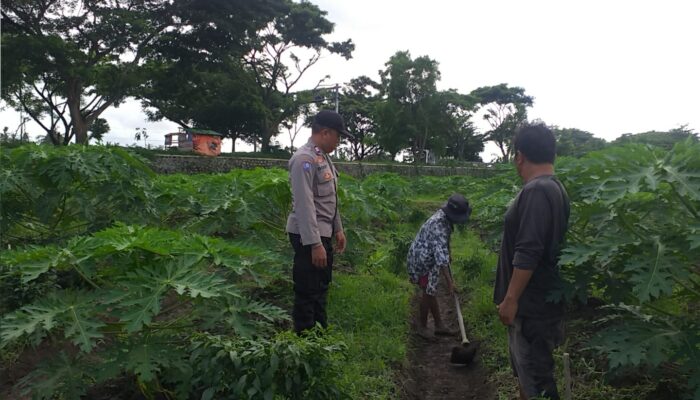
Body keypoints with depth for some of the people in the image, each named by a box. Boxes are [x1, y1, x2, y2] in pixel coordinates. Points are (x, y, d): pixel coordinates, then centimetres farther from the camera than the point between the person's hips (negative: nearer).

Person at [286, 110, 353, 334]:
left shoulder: (323, 157, 12)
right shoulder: (304, 159, -19)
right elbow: (304, 205, -24)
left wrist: (338, 229, 19)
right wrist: (314, 244, -25)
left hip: (323, 233, 10)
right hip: (308, 236, -10)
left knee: (321, 288, 20)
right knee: (307, 293, 0)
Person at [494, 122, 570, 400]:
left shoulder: (536, 191, -21)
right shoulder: (553, 188, 10)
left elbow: (527, 253, -26)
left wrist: (511, 299, -19)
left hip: (533, 304, -10)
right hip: (538, 300, 10)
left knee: (535, 377, 1)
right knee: (528, 369, 21)